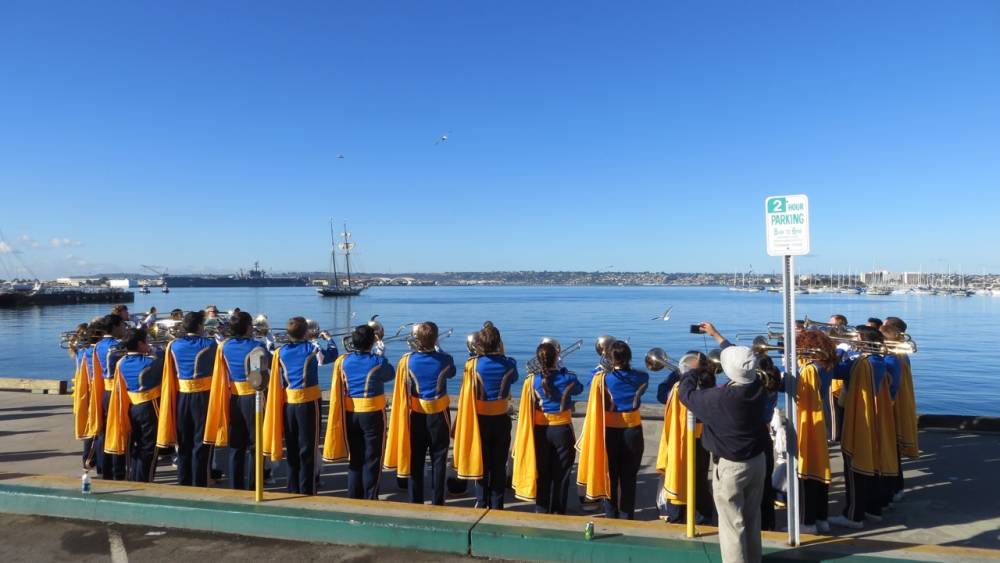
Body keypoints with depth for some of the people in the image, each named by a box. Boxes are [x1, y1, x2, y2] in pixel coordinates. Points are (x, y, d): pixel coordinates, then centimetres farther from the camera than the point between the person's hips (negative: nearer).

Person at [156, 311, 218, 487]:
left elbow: (169, 376, 11)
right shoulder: (210, 344, -7)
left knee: (184, 444, 14)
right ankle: (199, 485, 4)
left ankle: (183, 484, 21)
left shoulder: (173, 345, 3)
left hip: (180, 397, 4)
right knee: (201, 444, 3)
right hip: (203, 397, -4)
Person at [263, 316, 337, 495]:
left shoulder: (280, 352, 2)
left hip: (287, 403, 4)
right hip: (308, 402, -4)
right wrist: (328, 339, 26)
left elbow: (277, 380, 7)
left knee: (292, 448, 14)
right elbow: (332, 354, 10)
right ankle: (306, 491, 6)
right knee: (307, 449, 3)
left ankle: (293, 490, 21)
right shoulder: (312, 348, -9)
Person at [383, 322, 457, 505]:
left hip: (415, 415, 1)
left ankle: (415, 502, 19)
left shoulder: (407, 360, -13)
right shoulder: (445, 360, -14)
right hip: (438, 415, -1)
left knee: (415, 460, 12)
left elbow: (402, 390, 4)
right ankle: (437, 502, 14)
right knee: (438, 460, 10)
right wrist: (438, 352, 19)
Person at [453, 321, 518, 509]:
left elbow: (468, 394, -2)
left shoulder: (472, 364, -13)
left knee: (481, 461, 14)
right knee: (499, 463, 11)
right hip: (502, 419, 0)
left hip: (480, 419, 0)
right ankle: (497, 504, 18)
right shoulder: (508, 364, -13)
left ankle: (482, 503, 23)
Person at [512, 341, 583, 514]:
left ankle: (541, 509, 23)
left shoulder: (532, 380, -11)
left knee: (542, 471, 14)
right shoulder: (567, 377, -13)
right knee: (561, 472, 11)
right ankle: (558, 511, 18)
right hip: (562, 429, -1)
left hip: (540, 429, 1)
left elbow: (528, 407, 3)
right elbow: (579, 389, 8)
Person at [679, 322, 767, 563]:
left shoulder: (720, 397, -30)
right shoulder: (758, 387, -11)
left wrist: (692, 370, 4)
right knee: (752, 517, 23)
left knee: (732, 524, 7)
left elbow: (687, 394, -13)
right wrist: (716, 335, 18)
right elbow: (740, 357, 6)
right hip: (757, 460, 7)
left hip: (730, 467, -7)